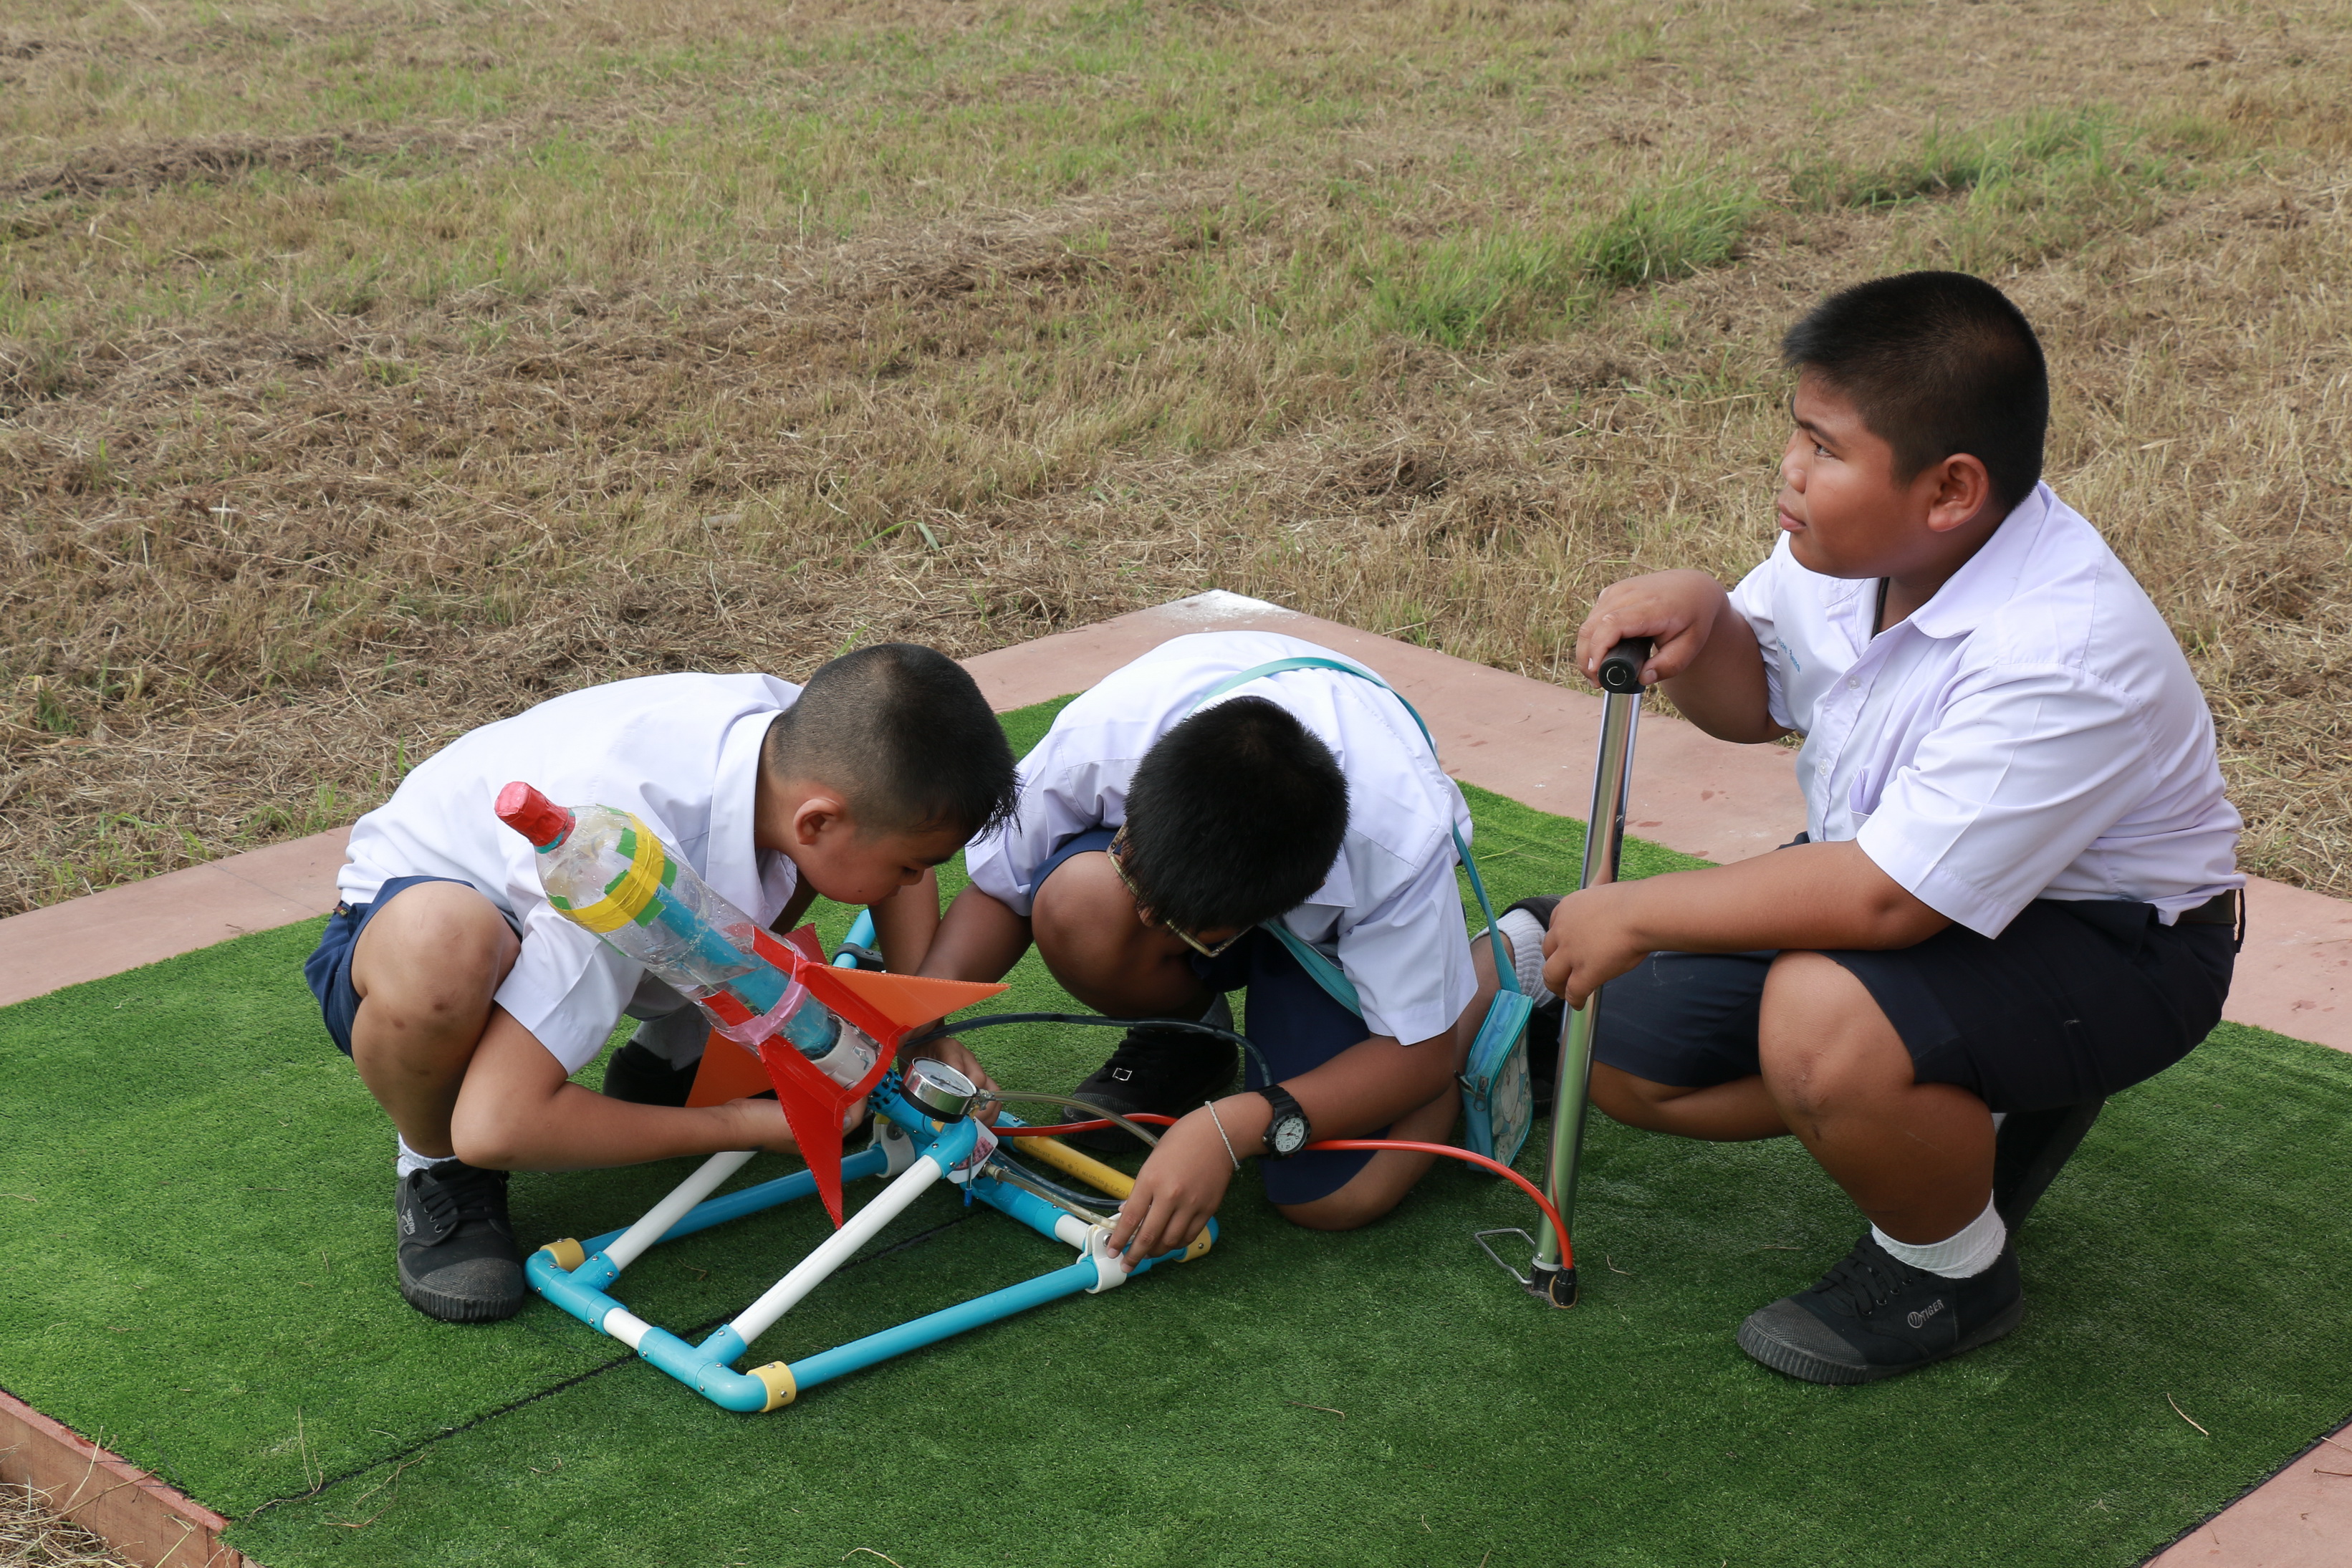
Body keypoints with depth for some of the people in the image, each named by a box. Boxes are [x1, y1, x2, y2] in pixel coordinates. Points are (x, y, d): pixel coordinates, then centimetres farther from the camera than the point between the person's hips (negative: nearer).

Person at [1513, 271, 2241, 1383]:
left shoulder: (2061, 656, -35)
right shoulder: (1853, 543, -12)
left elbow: (1887, 900, -36)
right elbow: (1755, 703, 7)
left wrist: (1637, 915, -27)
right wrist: (1698, 615, -18)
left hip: (2110, 946, -8)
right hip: (1900, 874, 9)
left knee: (1827, 1022, -37)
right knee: (1624, 1053, 5)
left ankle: (1953, 1271, -6)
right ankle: (1970, 1109, 17)